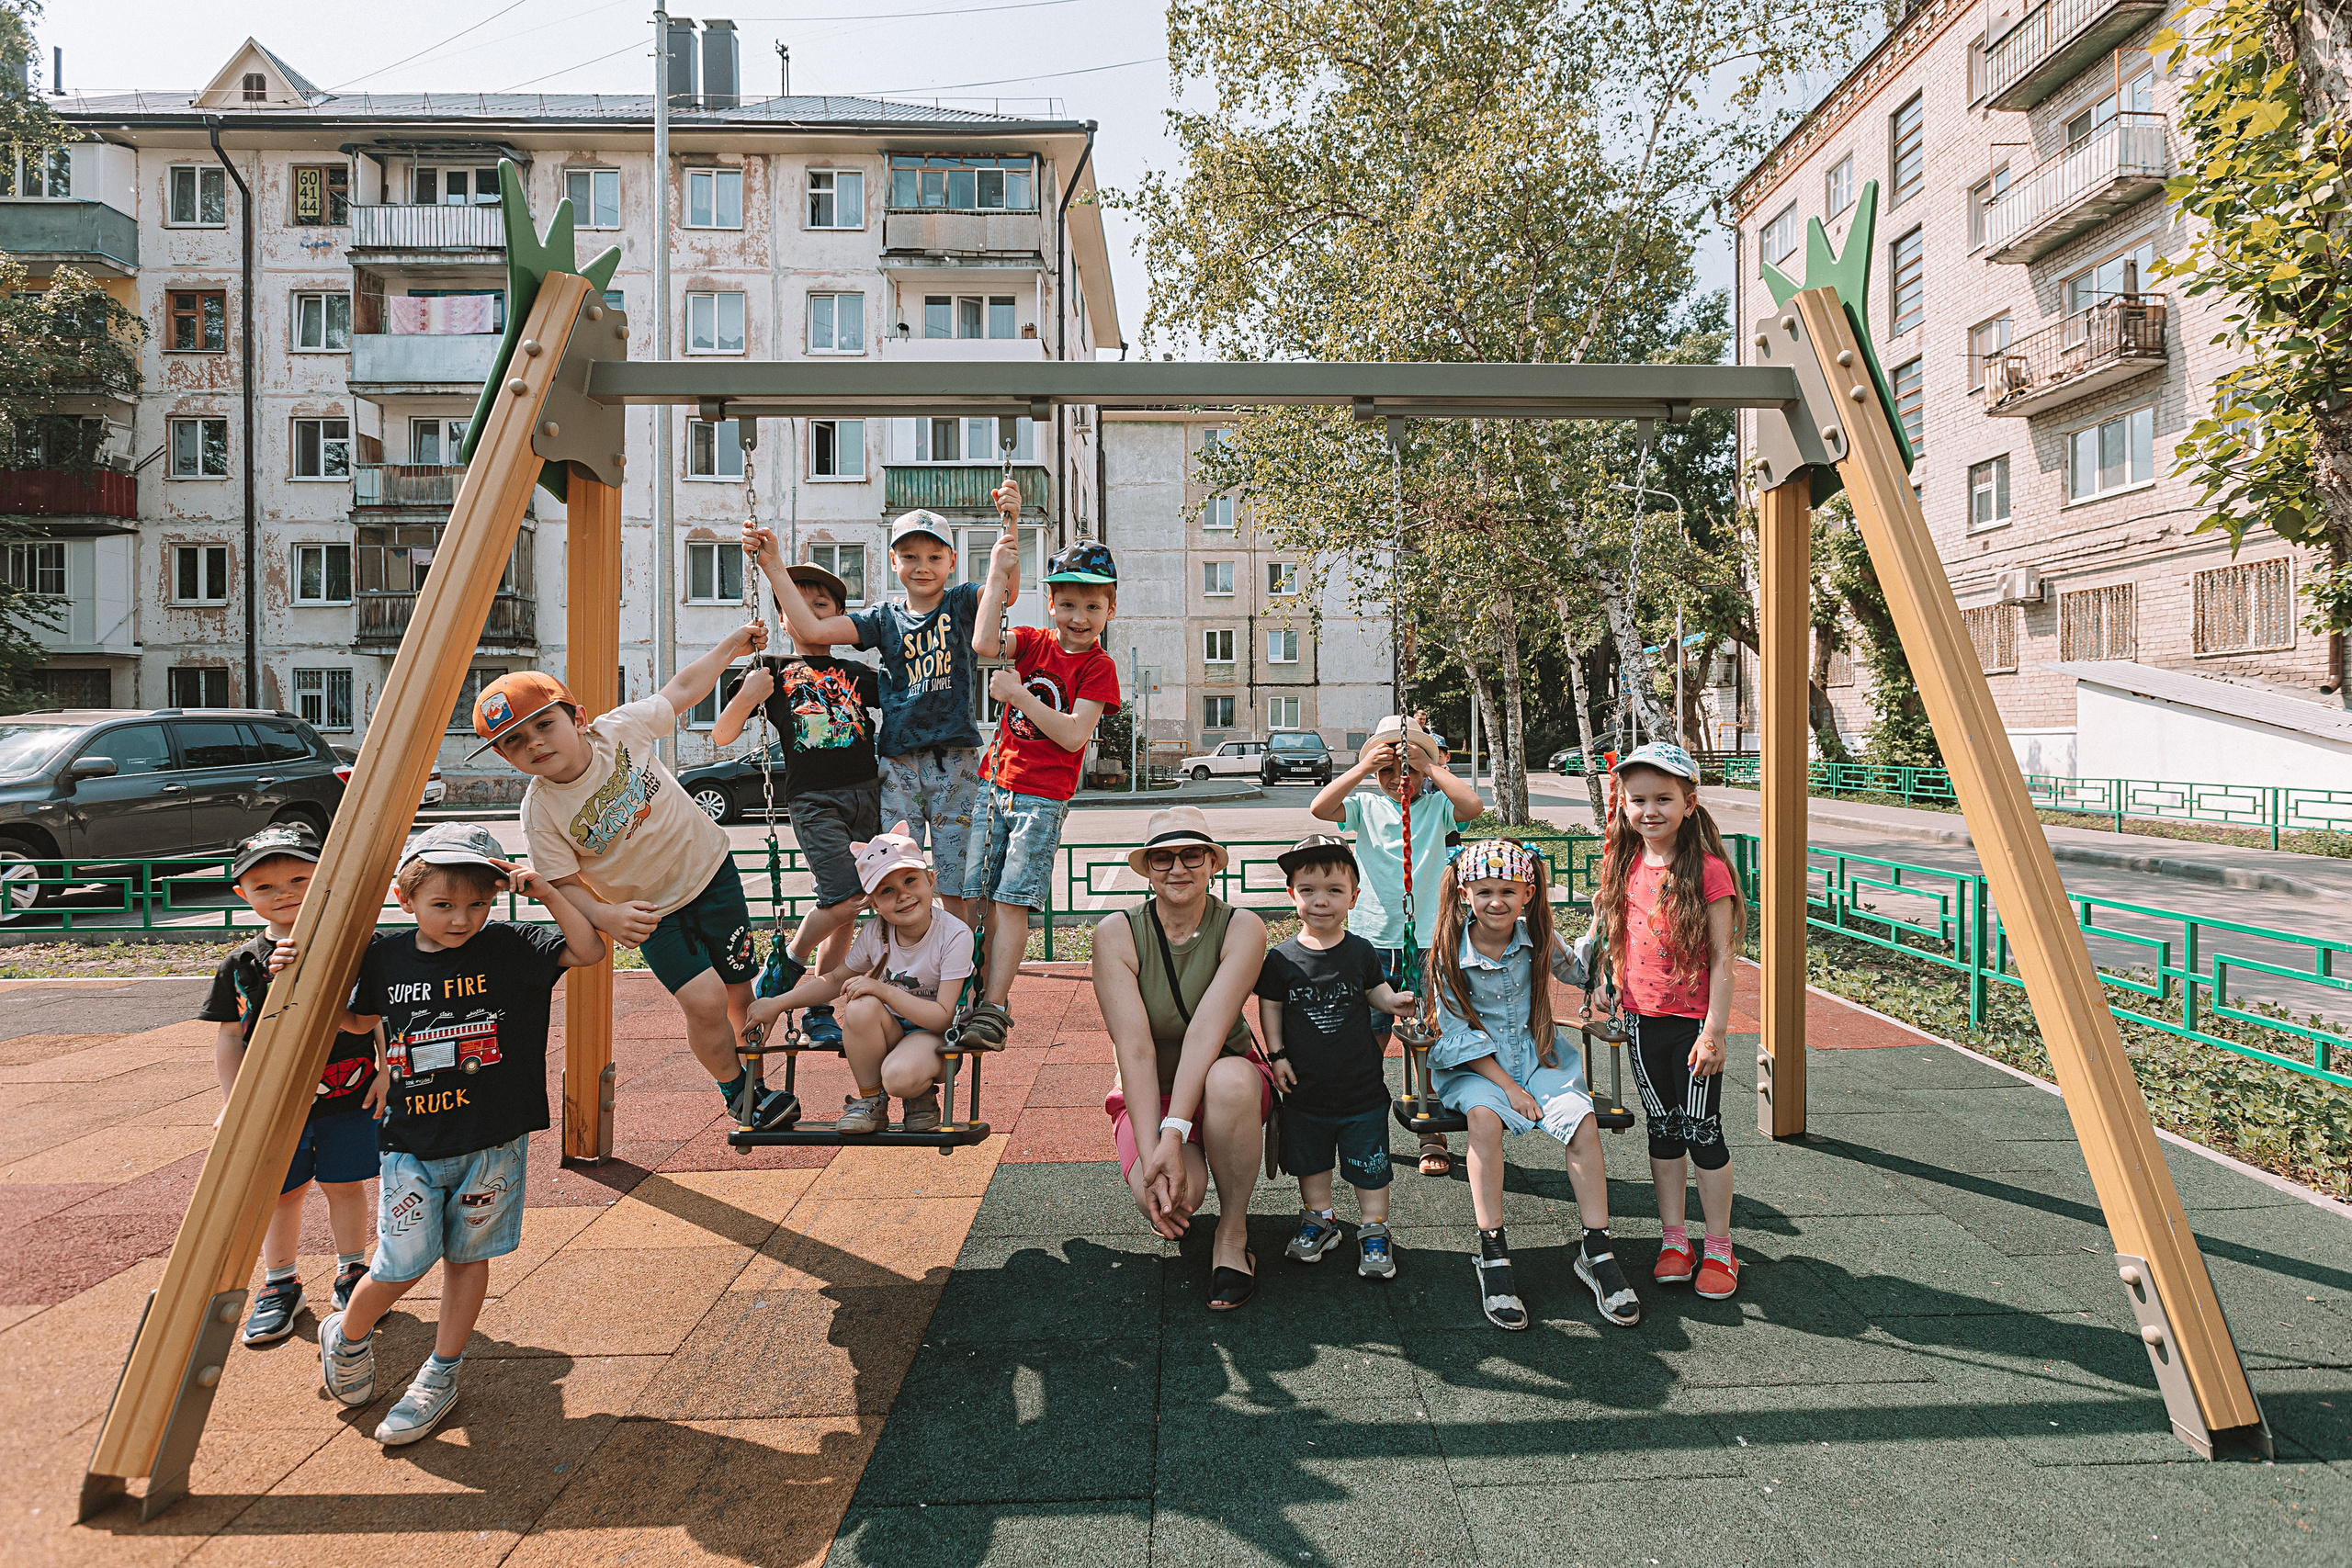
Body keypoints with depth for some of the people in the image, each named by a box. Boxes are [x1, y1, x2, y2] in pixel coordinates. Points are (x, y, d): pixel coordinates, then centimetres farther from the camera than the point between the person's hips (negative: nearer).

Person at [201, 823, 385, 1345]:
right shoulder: (241, 965, -2)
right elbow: (229, 1036, 4)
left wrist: (384, 1073, -8)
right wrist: (234, 1102, 0)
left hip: (348, 1097, -2)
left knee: (344, 1184, 10)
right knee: (282, 1192, 13)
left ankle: (352, 1272, 29)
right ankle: (279, 1283, 32)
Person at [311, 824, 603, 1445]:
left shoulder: (509, 947, -8)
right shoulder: (385, 956, 0)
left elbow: (589, 947, -18)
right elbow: (359, 1021, 18)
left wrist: (543, 888, -21)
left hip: (492, 1142, -1)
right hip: (411, 1143, 1)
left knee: (467, 1255, 10)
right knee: (403, 1265, 1)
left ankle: (440, 1375, 29)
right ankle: (347, 1336, 34)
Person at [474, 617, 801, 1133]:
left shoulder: (620, 728, -16)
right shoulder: (541, 811, -19)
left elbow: (681, 690, 0)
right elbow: (564, 885, -12)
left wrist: (732, 645, 4)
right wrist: (606, 917, -31)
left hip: (708, 867, 2)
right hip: (650, 910, -1)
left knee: (740, 991, 6)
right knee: (705, 1003, -15)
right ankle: (736, 1090, 13)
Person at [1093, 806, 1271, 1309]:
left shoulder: (1241, 928, -13)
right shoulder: (1117, 934, -12)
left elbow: (1208, 1029, -25)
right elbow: (1135, 1049, -20)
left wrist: (1175, 1132, -34)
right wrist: (1152, 1152, -30)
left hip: (1225, 1087, 0)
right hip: (1149, 1095, 0)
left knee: (1230, 1080, -37)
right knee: (1170, 1193, -30)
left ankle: (1233, 1233, -13)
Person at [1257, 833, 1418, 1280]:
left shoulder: (1361, 952, -6)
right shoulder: (1282, 959, -8)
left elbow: (1376, 992, 7)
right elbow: (1270, 1007, 3)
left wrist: (1395, 1001, -13)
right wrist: (1277, 1054, -4)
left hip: (1361, 1087, -1)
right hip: (1305, 1088, 1)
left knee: (1369, 1165, 10)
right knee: (1309, 1160, 18)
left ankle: (1373, 1229, 28)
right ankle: (1319, 1218, 39)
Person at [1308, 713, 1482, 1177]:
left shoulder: (1436, 805, 3)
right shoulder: (1366, 806, 4)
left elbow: (1473, 805, -17)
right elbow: (1320, 807, -12)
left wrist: (1428, 766, -14)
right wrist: (1363, 768, -15)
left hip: (1427, 942, -1)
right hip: (1372, 941, 1)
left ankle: (1433, 1138, 15)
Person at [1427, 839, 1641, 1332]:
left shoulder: (1535, 938, -1)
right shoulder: (1451, 951, -10)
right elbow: (1458, 1031, -8)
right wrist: (1507, 1085, -15)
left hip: (1536, 1056, 3)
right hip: (1475, 1065, -3)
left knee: (1583, 1121, -23)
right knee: (1484, 1116, -34)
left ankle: (1597, 1251, -9)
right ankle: (1492, 1254, -25)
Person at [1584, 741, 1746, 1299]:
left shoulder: (1707, 870, -13)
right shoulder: (1624, 865, 2)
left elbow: (1722, 958, -13)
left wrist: (1714, 1031, -14)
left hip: (1694, 1021, -5)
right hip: (1643, 1021, 5)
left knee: (1703, 1133, 5)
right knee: (1662, 1129, 14)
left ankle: (1719, 1248, 21)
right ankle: (1673, 1239, 26)